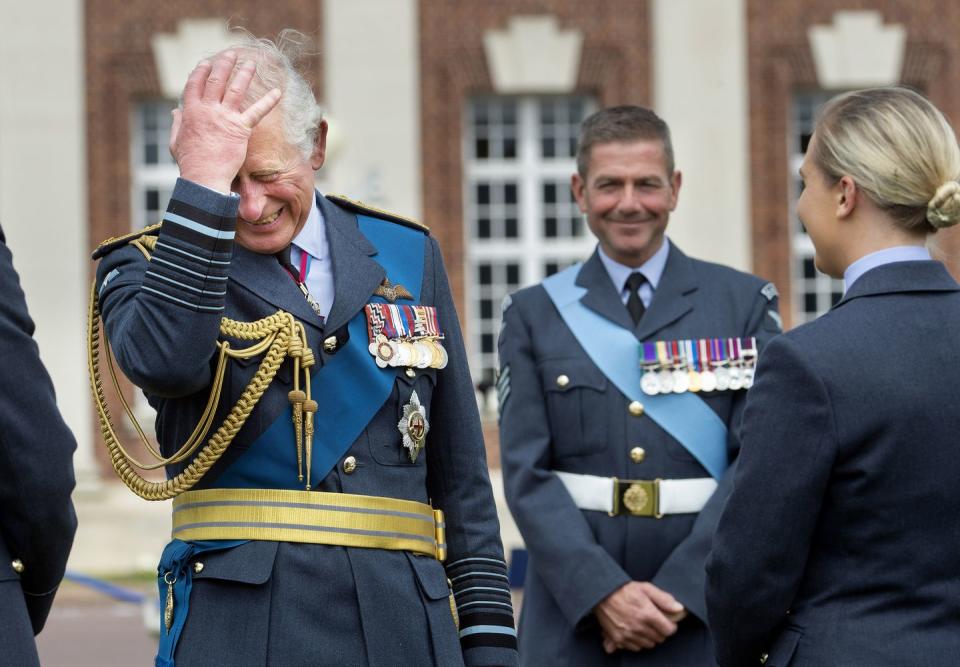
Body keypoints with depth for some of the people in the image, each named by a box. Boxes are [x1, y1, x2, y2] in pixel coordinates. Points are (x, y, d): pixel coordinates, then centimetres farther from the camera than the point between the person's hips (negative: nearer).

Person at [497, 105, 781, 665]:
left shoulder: (746, 304, 5)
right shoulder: (534, 315, 8)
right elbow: (527, 473, -1)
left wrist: (680, 592, -14)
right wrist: (604, 593, -14)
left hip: (703, 612, -1)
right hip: (573, 618, 1)